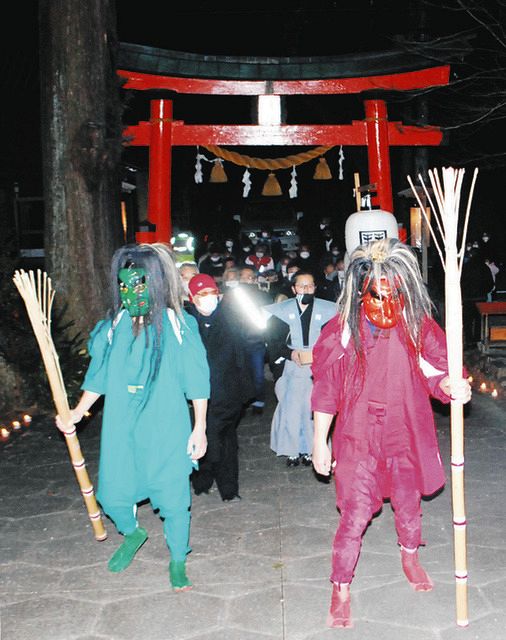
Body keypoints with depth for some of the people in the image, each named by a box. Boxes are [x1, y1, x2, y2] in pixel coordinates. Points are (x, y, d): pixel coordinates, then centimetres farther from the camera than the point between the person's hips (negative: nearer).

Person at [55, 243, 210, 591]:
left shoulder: (179, 326, -7)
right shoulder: (113, 327, 2)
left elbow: (197, 382, -3)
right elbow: (98, 377, 10)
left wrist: (200, 428, -3)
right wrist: (76, 413, 0)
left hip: (168, 431, -3)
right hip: (122, 431, 3)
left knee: (173, 498, 5)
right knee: (112, 494, 8)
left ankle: (178, 562, 30)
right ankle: (132, 533, 42)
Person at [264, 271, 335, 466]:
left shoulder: (326, 309, 2)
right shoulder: (282, 310, 2)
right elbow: (273, 340, 2)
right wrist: (290, 353, -12)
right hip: (291, 367, 0)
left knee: (313, 407, 1)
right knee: (290, 407, -2)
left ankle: (308, 449, 14)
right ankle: (292, 450, 11)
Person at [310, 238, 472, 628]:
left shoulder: (419, 327, -9)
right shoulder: (341, 331, -13)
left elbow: (435, 372, -2)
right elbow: (326, 392, -6)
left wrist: (451, 386, -27)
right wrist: (320, 443, -3)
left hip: (405, 435, 3)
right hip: (357, 437, -2)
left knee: (408, 504, 21)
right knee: (356, 514, -2)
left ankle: (410, 558, 52)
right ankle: (341, 592, 17)